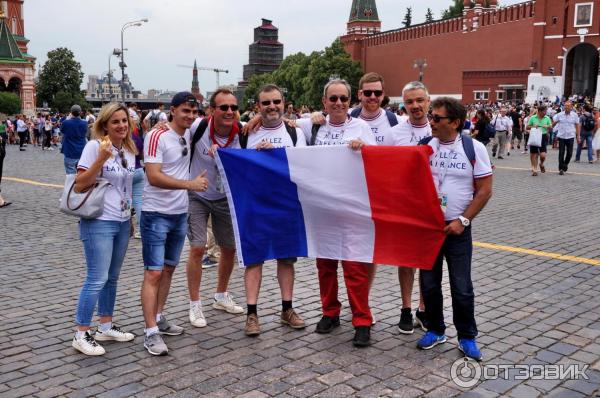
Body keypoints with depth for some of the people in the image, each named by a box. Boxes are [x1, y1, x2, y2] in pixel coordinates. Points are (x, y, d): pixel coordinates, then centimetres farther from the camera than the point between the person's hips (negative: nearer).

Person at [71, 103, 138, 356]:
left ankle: (106, 327, 26)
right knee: (97, 280, -7)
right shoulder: (94, 146, -11)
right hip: (98, 223, -7)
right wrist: (101, 159, -24)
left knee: (112, 278, 14)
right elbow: (79, 185, -15)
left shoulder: (130, 151, 9)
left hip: (122, 222, 7)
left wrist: (130, 216, 17)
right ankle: (81, 335, 4)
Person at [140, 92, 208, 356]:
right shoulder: (157, 137, -16)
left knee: (169, 269, 16)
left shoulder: (189, 133, 5)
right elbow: (154, 176, -24)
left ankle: (159, 318, 29)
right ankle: (151, 333, -4)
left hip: (180, 214, 8)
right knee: (154, 273, -6)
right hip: (156, 215, -8)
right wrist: (190, 184, -28)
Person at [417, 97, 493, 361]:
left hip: (457, 229, -3)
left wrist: (463, 220, -11)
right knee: (429, 283, 11)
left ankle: (467, 337, 20)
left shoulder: (474, 148, -6)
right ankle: (435, 330, 28)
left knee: (461, 287, 3)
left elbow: (484, 190, -5)